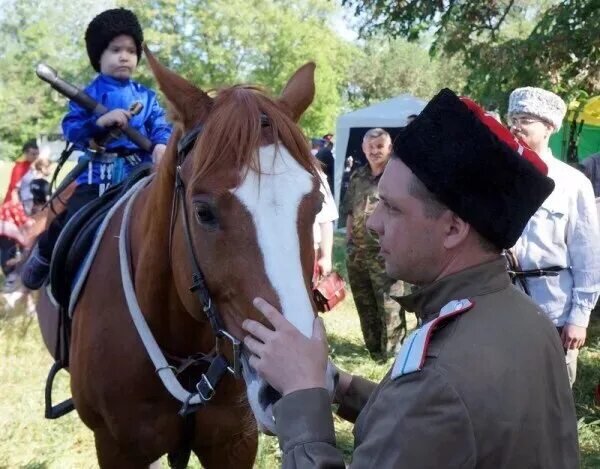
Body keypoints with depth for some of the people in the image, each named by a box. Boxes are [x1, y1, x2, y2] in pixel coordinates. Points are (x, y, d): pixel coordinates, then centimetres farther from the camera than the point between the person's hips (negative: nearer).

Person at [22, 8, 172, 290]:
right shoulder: (88, 95, 5)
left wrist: (162, 145, -23)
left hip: (139, 172, 2)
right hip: (97, 175, -2)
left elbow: (160, 126, 0)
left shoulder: (146, 97, 12)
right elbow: (70, 128, -6)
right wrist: (100, 121, -24)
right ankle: (44, 254, 18)